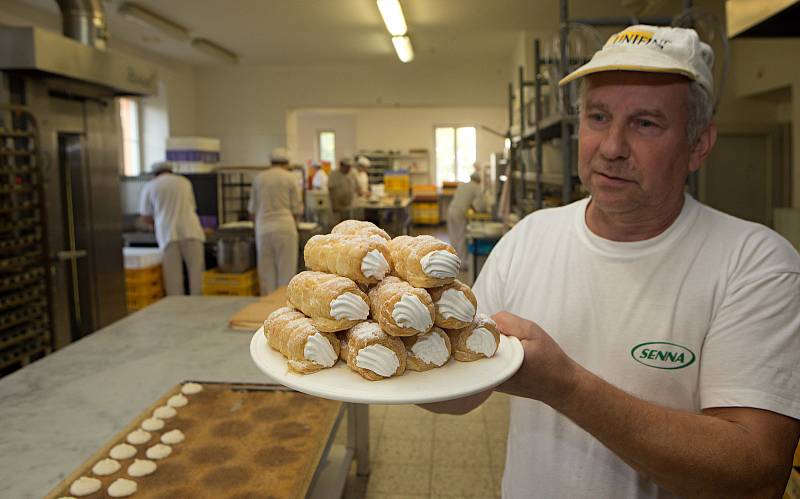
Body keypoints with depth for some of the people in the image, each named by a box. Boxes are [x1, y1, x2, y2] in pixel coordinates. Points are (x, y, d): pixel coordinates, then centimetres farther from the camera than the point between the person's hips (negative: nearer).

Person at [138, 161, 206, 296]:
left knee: (173, 275, 1)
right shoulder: (184, 182, 17)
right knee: (195, 271, 2)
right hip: (190, 231, 1)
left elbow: (144, 217, 14)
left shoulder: (150, 186, 13)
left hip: (167, 234, 0)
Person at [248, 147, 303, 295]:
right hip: (285, 227, -3)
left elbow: (252, 210, 11)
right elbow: (297, 209, 0)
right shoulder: (291, 178, 0)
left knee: (266, 271, 8)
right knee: (286, 270, 3)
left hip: (263, 228, 3)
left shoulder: (258, 178, 8)